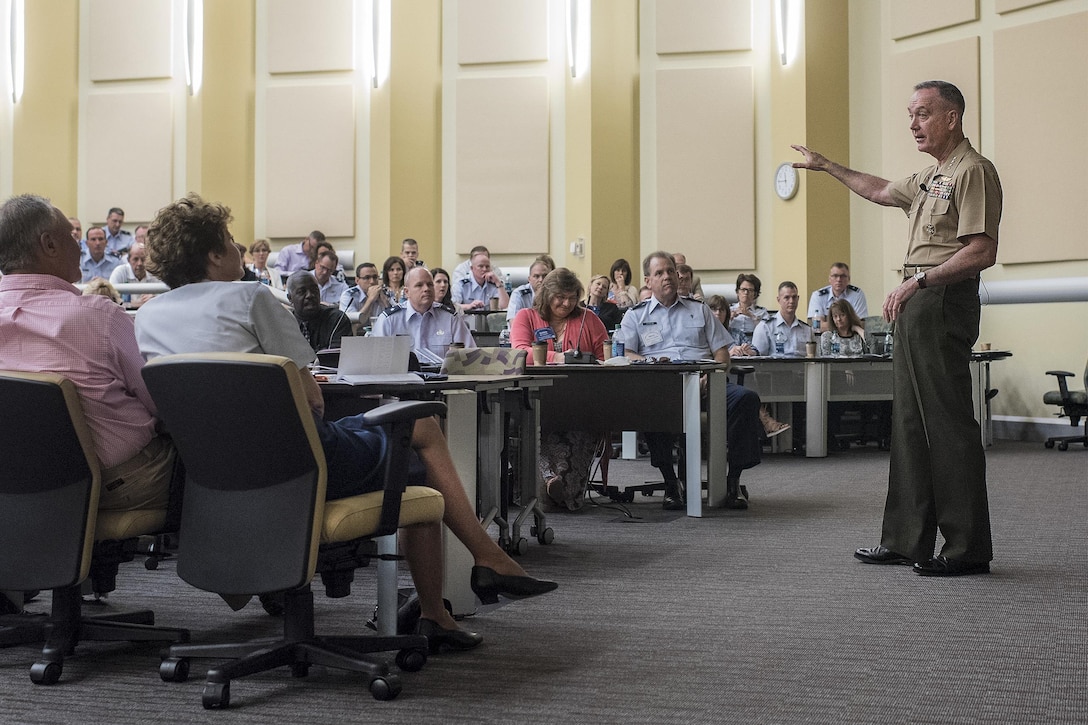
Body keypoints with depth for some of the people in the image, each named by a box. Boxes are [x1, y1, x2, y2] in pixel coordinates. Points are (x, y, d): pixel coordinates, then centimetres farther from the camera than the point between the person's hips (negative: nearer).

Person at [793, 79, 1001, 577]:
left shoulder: (973, 171, -10)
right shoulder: (931, 176, 21)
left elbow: (982, 251, -20)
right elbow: (881, 191, 39)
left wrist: (919, 281, -22)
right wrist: (826, 166, 43)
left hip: (943, 302, -10)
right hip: (915, 304, 10)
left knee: (948, 423, -9)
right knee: (910, 423, 10)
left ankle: (968, 548, -4)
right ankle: (907, 539, 16)